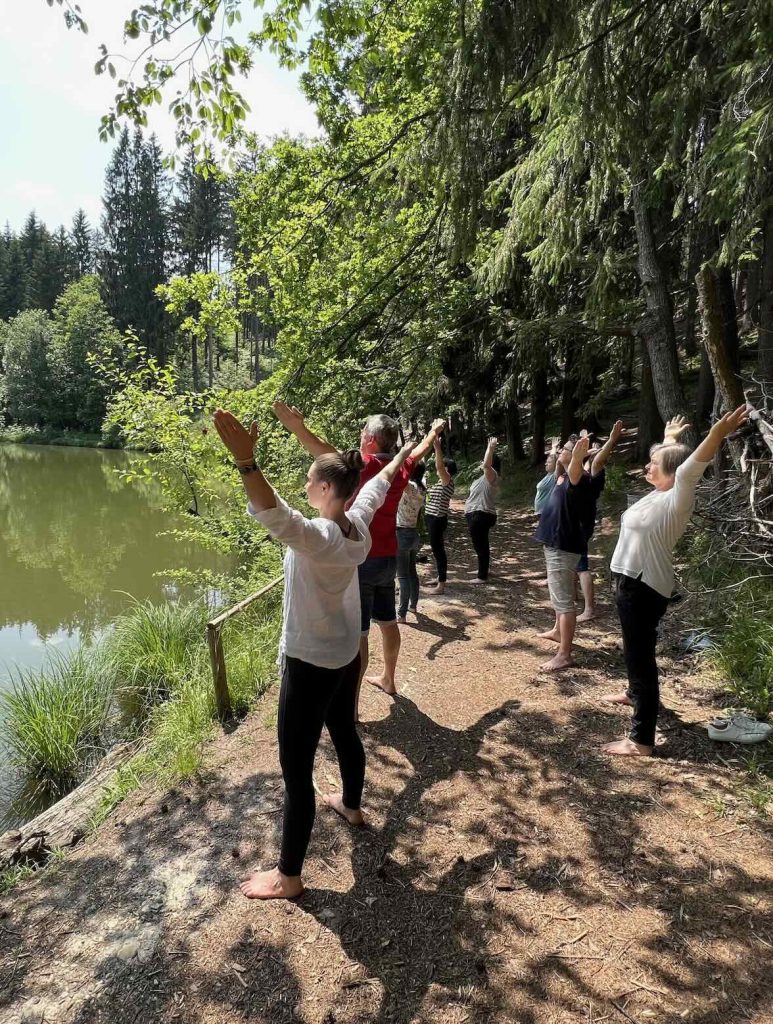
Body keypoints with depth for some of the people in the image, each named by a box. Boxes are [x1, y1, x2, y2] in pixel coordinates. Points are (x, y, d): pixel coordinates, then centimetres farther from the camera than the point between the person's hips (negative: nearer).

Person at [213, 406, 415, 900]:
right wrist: (401, 458, 37)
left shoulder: (319, 537, -28)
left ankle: (288, 877, 17)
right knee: (345, 733, 30)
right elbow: (378, 485, 17)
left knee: (296, 770, 3)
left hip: (311, 665, -9)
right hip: (346, 654, 9)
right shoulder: (359, 522, -3)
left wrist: (246, 461, -61)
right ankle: (351, 804, 55)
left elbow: (278, 517, -50)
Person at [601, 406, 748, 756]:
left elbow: (689, 468, -36)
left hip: (645, 587, -10)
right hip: (632, 581, 10)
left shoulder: (675, 501, -17)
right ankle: (635, 693, 51)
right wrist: (669, 438, 42)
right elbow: (666, 458, 28)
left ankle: (641, 740, -2)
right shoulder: (658, 493, 8)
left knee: (641, 655, -7)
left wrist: (718, 434, -49)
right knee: (635, 649, 28)